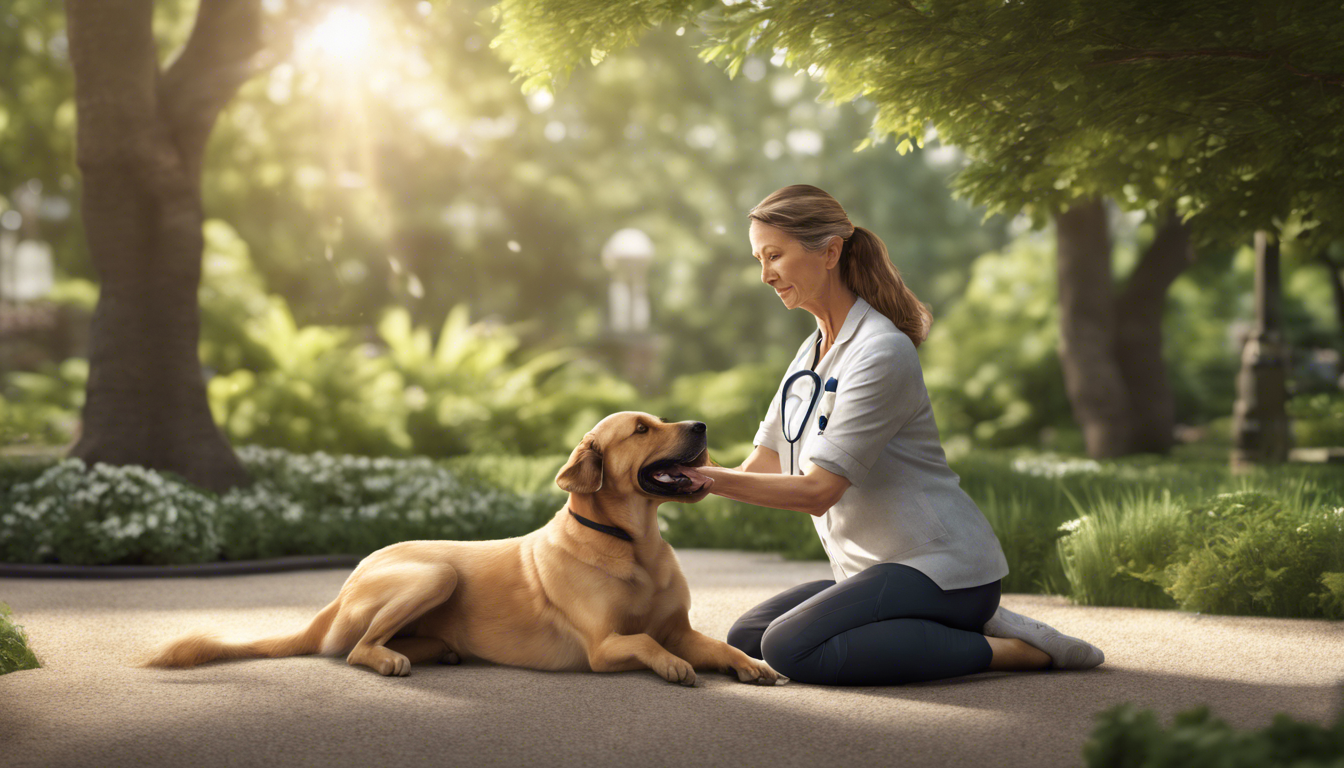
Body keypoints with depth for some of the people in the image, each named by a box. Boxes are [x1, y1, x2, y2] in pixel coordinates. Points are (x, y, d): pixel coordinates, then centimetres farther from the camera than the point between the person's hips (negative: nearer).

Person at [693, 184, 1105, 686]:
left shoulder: (881, 352, -17)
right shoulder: (813, 351, 14)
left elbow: (818, 490, -20)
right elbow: (761, 468, 8)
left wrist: (709, 478, -23)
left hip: (941, 569, -10)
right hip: (878, 569, 10)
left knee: (789, 648, -25)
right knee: (745, 639, 1)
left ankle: (1005, 648, -15)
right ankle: (960, 627, 2)